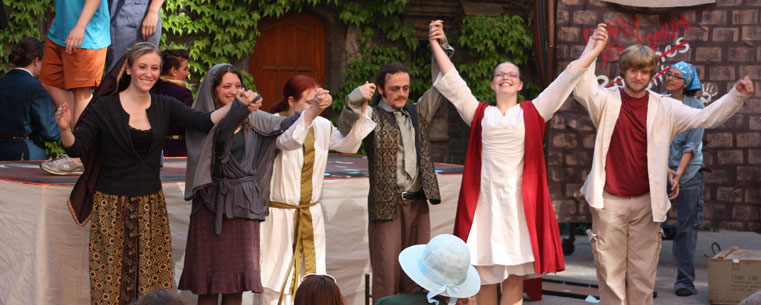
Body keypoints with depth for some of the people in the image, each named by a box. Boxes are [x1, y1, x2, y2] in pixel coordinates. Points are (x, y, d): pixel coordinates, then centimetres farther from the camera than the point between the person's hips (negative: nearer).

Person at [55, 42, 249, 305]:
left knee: (153, 281, 2)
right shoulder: (104, 107, -3)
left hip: (151, 206, 3)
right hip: (112, 205, -3)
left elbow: (204, 121, -6)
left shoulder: (164, 106, 6)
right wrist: (65, 128, -30)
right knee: (111, 279, -2)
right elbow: (75, 149, -9)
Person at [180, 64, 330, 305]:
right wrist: (241, 108, -43)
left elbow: (286, 125, -6)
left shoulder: (252, 118, 7)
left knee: (237, 280, 5)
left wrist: (315, 108, -23)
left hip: (243, 202, 3)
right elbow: (221, 132, -24)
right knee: (209, 276, 1)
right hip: (212, 202, -3)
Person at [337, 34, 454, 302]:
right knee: (387, 274, -4)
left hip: (417, 204, 5)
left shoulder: (417, 113, 15)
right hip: (386, 205, -5)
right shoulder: (372, 117, 1)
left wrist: (441, 47, 3)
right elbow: (345, 129, -15)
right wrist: (354, 102, -33)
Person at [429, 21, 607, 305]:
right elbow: (452, 81, 6)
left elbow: (566, 80, 6)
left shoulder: (533, 112, 9)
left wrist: (594, 49, 1)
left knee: (515, 276, 0)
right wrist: (436, 44, -2)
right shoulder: (479, 113, 11)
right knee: (485, 276, 2)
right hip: (486, 200, 0)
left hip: (519, 201, 0)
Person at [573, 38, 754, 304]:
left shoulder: (664, 108, 4)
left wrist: (737, 96, -14)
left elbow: (705, 117, 0)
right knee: (610, 273, 3)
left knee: (643, 275, 5)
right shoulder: (607, 101, -1)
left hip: (646, 203, 2)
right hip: (609, 201, -1)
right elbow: (583, 90, -21)